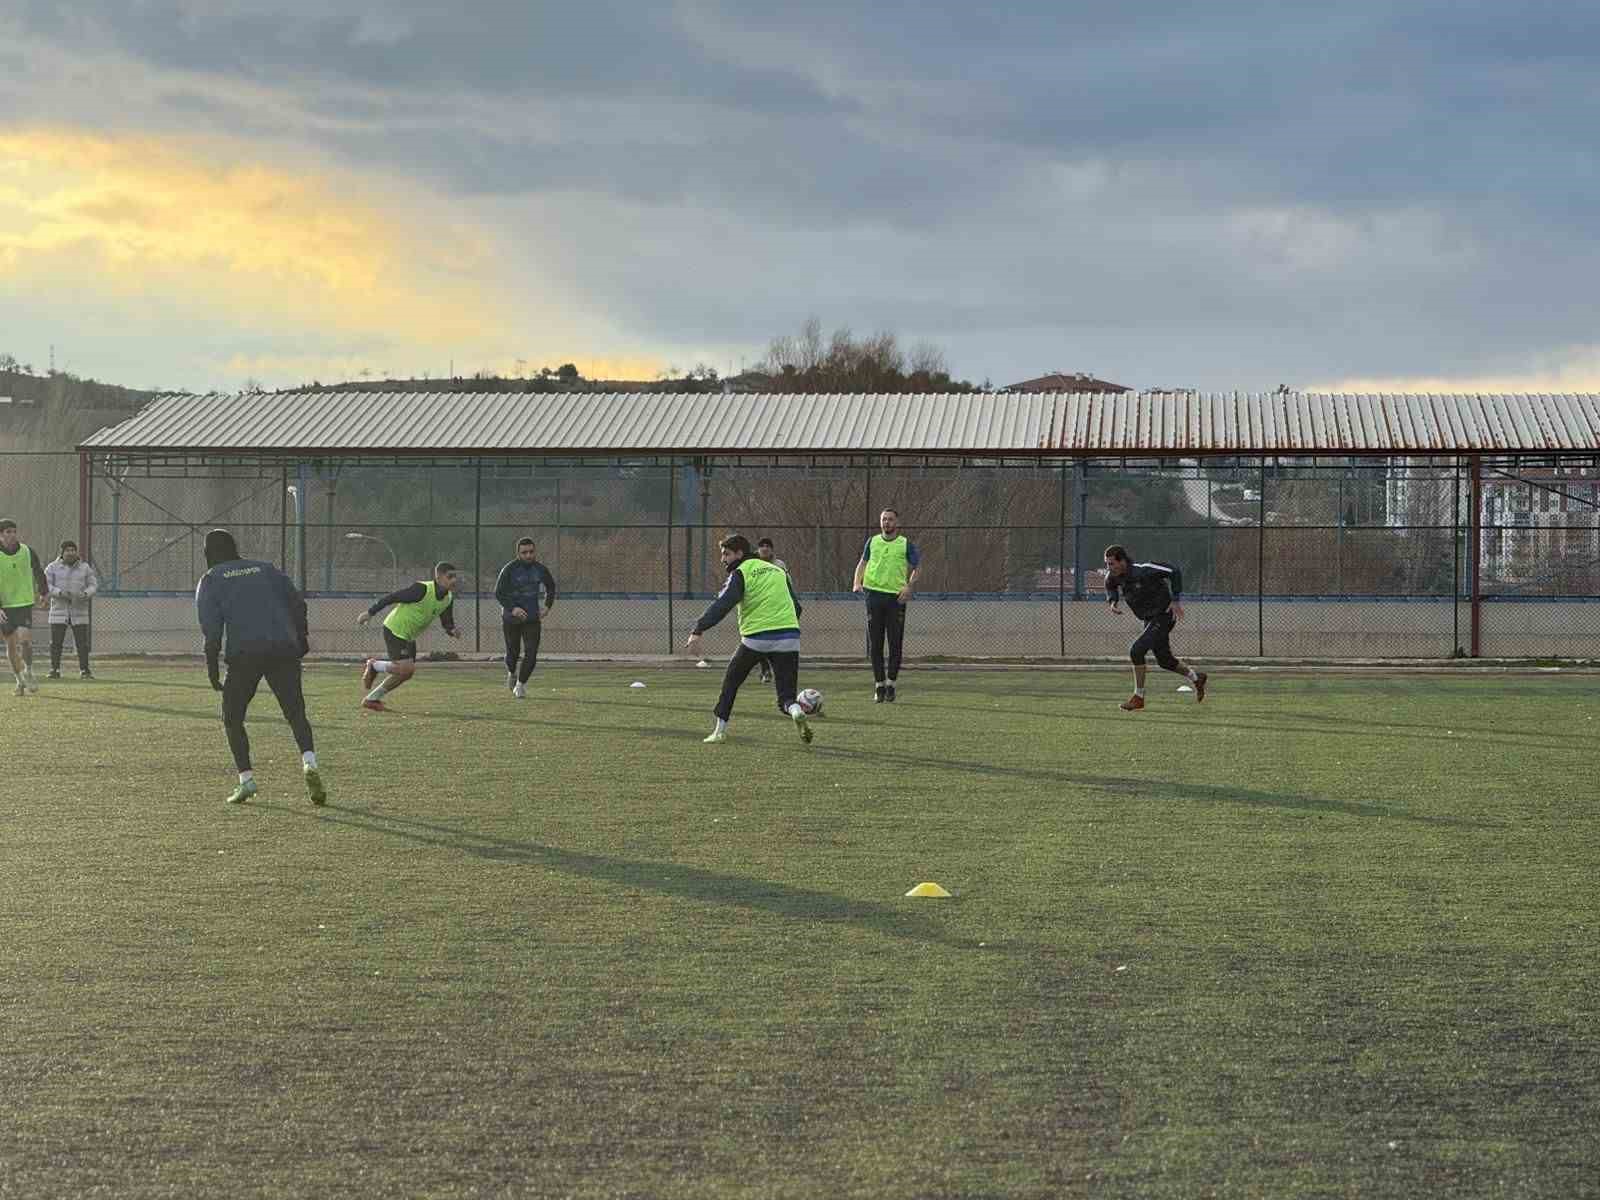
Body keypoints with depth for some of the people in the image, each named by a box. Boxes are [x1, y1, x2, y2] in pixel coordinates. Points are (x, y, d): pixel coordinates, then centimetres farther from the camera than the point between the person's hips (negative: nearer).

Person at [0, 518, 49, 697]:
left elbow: (38, 571, 16)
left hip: (24, 603, 0)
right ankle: (20, 680, 20)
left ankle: (28, 672, -3)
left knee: (25, 638, -18)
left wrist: (44, 591, 30)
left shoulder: (27, 551, -4)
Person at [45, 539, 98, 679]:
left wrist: (85, 593, -14)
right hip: (59, 610, -1)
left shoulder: (85, 568, 7)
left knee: (82, 643, -2)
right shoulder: (53, 568, 2)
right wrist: (60, 592, -19)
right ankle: (55, 670, 6)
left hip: (79, 611, 1)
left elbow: (93, 585, 7)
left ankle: (84, 670, 5)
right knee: (56, 642, -2)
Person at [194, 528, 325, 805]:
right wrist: (301, 637, 19)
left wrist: (212, 666, -1)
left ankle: (246, 779, 2)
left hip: (243, 655, -2)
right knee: (296, 714, 3)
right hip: (284, 650, 2)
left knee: (232, 719, 14)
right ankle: (309, 764, -22)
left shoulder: (210, 580, 11)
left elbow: (211, 626, -2)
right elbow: (297, 602, 11)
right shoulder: (264, 568, 20)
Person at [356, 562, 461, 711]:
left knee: (405, 673, 10)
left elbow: (447, 622, 5)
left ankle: (372, 699, 24)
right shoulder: (423, 589, -26)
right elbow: (393, 597, -20)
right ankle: (374, 666, 6)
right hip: (395, 630, -9)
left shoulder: (448, 598, -2)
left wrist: (452, 631, -20)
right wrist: (370, 613, -16)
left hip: (409, 636, 9)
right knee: (405, 668, -19)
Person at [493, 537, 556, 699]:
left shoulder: (540, 569, -2)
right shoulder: (509, 569, -13)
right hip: (511, 618, -2)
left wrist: (548, 606, 5)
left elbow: (551, 587, 17)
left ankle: (521, 684, 7)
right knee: (513, 652, 10)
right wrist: (512, 608, -28)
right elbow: (498, 592, -15)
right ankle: (511, 673, 43)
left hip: (532, 618, 2)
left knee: (531, 654, -10)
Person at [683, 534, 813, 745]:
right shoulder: (778, 571, 20)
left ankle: (720, 731, 19)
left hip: (756, 639, -4)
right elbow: (797, 606, 22)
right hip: (789, 636, 4)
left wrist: (697, 632, -20)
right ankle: (796, 712, -29)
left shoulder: (740, 574, 1)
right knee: (787, 695, 5)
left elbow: (721, 605, -13)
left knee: (731, 680, 19)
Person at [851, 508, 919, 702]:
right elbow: (862, 563, 17)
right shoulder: (872, 542, 10)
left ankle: (890, 684, 9)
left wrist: (908, 586, -8)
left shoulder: (905, 544, 3)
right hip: (874, 595, 2)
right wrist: (857, 582, 0)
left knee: (895, 645, -2)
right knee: (874, 645, 1)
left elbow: (915, 568, 8)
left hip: (896, 597, -2)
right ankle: (879, 685, 10)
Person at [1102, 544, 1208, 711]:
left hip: (1164, 615, -8)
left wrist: (1176, 600, -20)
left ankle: (1138, 697, -10)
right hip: (1149, 619, 8)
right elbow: (1110, 587, 16)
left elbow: (1174, 572, -19)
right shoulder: (1112, 576, -9)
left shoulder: (1143, 571, -27)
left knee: (1136, 650, -21)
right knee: (1165, 661, 17)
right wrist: (1113, 601, -6)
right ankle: (1196, 677, 43)